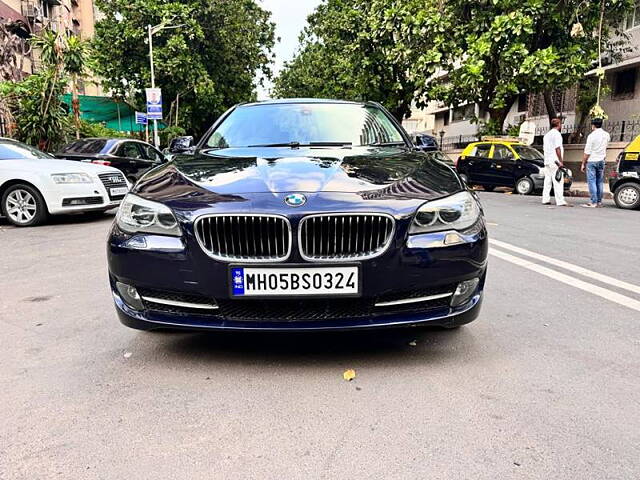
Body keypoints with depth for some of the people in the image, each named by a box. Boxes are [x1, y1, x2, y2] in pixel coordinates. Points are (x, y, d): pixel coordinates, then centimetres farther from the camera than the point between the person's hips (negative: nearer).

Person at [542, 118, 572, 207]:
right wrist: (561, 161, -16)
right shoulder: (556, 134, -9)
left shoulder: (547, 135, 18)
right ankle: (560, 201, -12)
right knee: (558, 182, -10)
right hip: (555, 162, -9)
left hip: (547, 161, 9)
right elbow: (557, 148, -15)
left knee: (547, 181, 9)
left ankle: (545, 199, 9)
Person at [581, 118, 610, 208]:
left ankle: (593, 202, -8)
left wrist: (583, 164, -7)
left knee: (592, 181, -4)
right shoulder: (607, 135, 7)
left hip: (591, 161, -6)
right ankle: (599, 202, 11)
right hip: (601, 161, 6)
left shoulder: (591, 136, -11)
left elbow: (587, 152, -13)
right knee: (600, 182, 9)